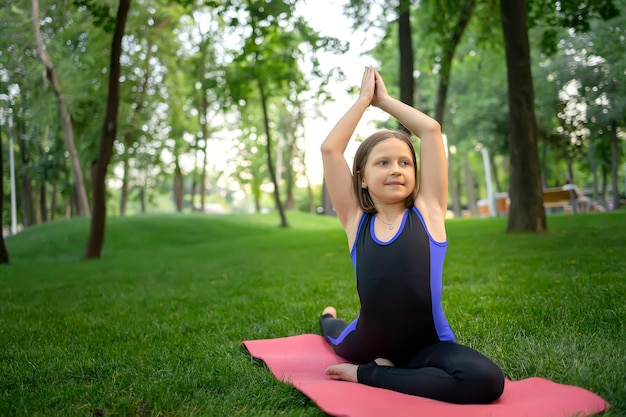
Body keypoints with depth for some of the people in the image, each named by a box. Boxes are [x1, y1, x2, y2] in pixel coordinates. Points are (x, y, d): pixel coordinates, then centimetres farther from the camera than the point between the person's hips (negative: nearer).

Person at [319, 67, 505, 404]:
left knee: (485, 380, -30)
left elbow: (431, 130, -8)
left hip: (426, 347, -2)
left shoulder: (427, 211, -5)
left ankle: (367, 373, -12)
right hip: (368, 344, 2)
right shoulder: (356, 221, -3)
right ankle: (328, 318, 57)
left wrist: (384, 100, 4)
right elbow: (329, 148, -10)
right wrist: (365, 98, 1)